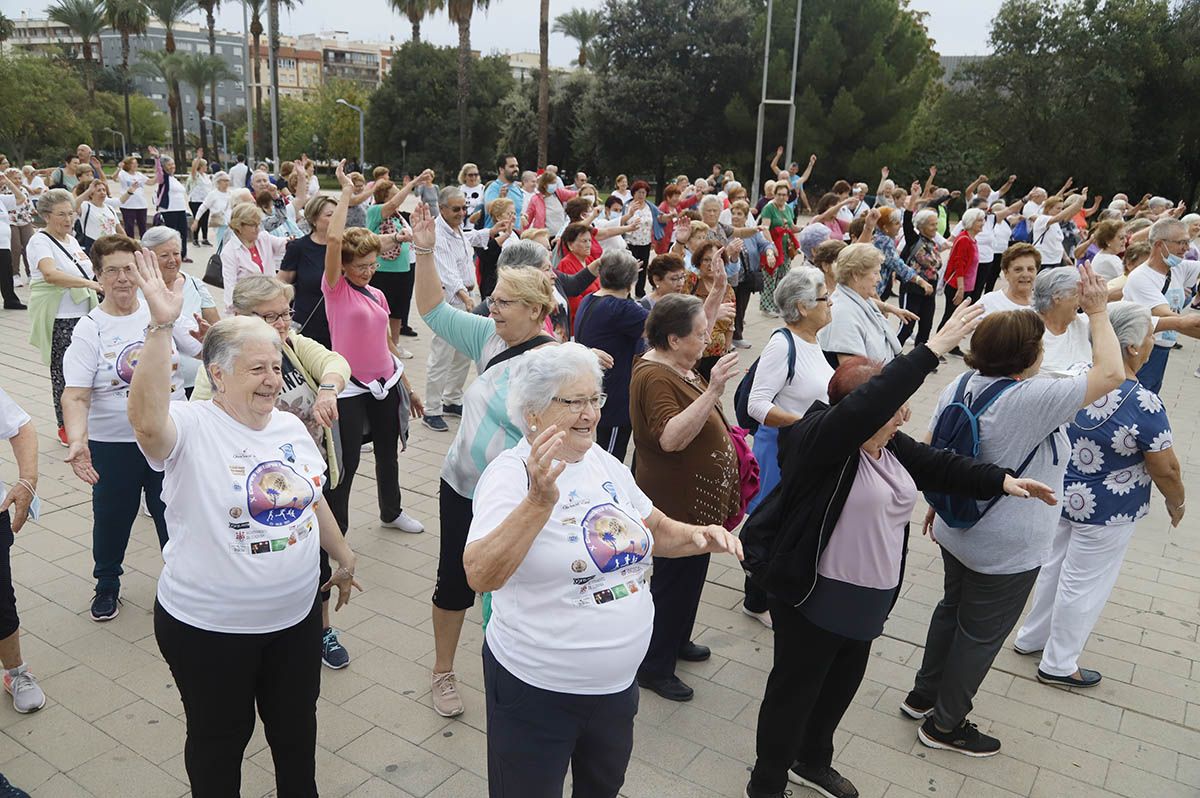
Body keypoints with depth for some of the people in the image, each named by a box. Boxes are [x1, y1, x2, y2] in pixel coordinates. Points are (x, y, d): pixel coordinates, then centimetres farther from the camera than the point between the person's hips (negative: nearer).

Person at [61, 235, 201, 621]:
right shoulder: (89, 329, -9)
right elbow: (75, 396, -16)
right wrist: (76, 441, -32)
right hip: (112, 444, -1)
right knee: (112, 516, 15)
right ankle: (107, 585, 40)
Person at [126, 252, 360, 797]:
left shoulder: (290, 427, 1)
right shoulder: (191, 428, -19)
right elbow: (146, 419, -43)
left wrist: (343, 557, 21)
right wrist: (161, 327, -50)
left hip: (296, 615, 6)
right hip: (209, 627, -5)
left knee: (296, 727, 25)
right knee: (220, 737, 17)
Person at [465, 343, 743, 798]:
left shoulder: (606, 465, 1)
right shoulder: (511, 474, -19)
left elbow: (654, 529, 15)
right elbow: (480, 575, -33)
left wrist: (700, 536, -6)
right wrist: (540, 501, -46)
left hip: (617, 683, 7)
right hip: (536, 689, -6)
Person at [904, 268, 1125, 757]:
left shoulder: (961, 385, -7)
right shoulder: (1034, 399, -29)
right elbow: (1111, 373, -22)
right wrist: (1098, 312, -10)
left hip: (955, 532, 7)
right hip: (1007, 551, -7)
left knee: (952, 609, 26)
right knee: (981, 634, 11)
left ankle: (924, 695, 43)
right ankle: (945, 725, 28)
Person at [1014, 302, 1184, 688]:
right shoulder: (1144, 405, -27)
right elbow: (1166, 470, -16)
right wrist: (1176, 502, 2)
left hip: (1061, 494, 6)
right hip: (1106, 512, -6)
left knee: (1054, 566, 24)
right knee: (1084, 585, 11)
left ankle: (1031, 637, 43)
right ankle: (1058, 665, 29)